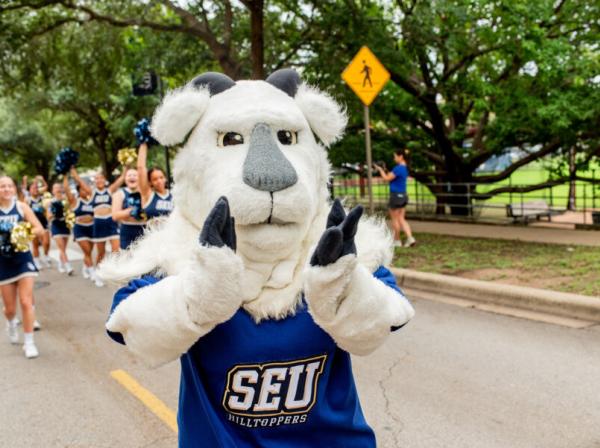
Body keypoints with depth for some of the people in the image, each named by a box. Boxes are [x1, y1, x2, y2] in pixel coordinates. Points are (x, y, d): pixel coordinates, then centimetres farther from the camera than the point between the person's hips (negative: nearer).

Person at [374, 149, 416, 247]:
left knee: (394, 219, 5)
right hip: (403, 195, 9)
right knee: (401, 219, 12)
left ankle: (397, 241, 13)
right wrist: (385, 171, 9)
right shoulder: (405, 168, 11)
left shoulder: (398, 168, -19)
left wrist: (380, 169, -3)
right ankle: (410, 238, 1)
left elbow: (386, 178, -15)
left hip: (396, 195, -9)